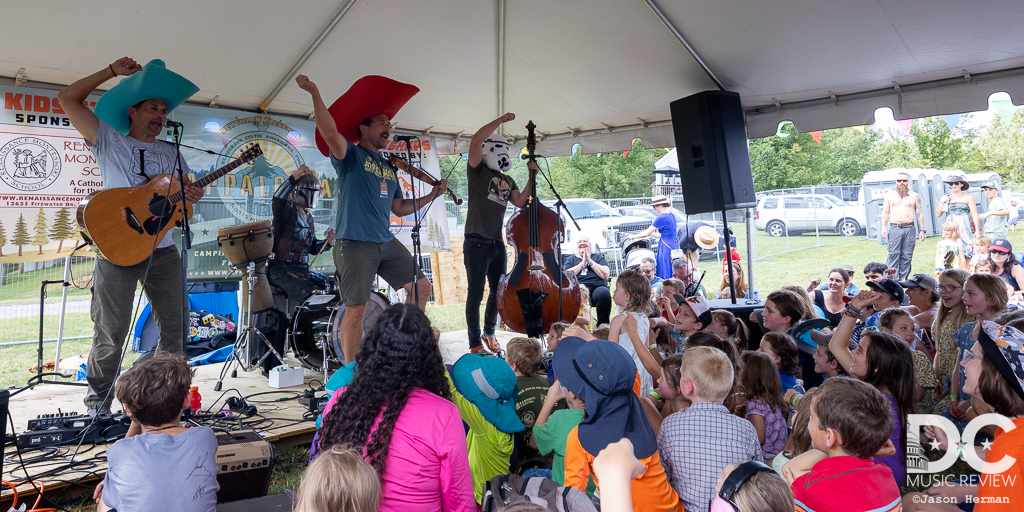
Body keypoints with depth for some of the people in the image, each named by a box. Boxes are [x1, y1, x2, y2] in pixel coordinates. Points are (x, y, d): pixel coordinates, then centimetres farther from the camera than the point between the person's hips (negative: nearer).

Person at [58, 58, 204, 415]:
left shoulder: (171, 153, 18)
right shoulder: (109, 142, 6)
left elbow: (188, 188, 21)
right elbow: (67, 99, 0)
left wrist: (194, 194, -4)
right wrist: (112, 71, 0)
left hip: (162, 249, 4)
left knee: (176, 327, 6)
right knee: (112, 334, -2)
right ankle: (97, 406, 14)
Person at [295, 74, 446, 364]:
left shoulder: (388, 168, 19)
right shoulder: (350, 155, -1)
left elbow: (399, 208, 23)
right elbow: (331, 133, -23)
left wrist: (431, 196, 17)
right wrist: (314, 93, -29)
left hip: (387, 242, 7)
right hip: (355, 243, -7)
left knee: (421, 287, 9)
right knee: (356, 308, -6)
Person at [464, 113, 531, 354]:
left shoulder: (507, 180, 21)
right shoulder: (478, 170, 2)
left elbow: (520, 202, 9)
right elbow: (476, 139, -13)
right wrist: (501, 120, -9)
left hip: (498, 243, 7)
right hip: (477, 242, -7)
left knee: (498, 291, 14)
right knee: (476, 293, -3)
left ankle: (489, 333, 32)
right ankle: (475, 343, 4)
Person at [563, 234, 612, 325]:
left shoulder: (598, 257, 23)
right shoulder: (571, 259, 24)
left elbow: (606, 274, 5)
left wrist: (590, 261, 2)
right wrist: (582, 263, 2)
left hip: (597, 287, 1)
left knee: (604, 293, -34)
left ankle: (603, 324, -20)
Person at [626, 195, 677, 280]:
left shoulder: (661, 218, -14)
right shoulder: (671, 215, 12)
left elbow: (646, 233, -10)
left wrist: (633, 236, 4)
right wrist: (653, 234, 31)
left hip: (666, 248, -9)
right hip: (674, 247, 9)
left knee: (665, 276, -5)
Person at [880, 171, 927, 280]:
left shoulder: (914, 196, 10)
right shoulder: (890, 195, 11)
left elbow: (920, 214, 10)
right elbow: (885, 212, 11)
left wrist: (922, 230, 3)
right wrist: (883, 227, -1)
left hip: (909, 228, 1)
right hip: (894, 228, -1)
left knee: (906, 256, 1)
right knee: (893, 254, -9)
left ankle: (903, 279, 6)